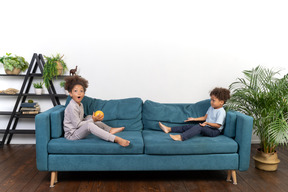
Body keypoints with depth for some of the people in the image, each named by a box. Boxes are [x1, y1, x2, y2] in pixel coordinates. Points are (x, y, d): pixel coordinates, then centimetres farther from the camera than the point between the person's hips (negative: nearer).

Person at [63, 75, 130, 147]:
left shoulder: (80, 105, 11)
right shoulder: (72, 107, -19)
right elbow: (77, 124, -21)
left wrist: (92, 118, -3)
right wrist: (93, 120, -20)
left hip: (78, 131, 10)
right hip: (71, 135, -10)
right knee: (89, 124, -33)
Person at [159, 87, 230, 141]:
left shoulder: (221, 112, -14)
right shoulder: (211, 108, 16)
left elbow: (218, 125, -19)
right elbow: (205, 117, 21)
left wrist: (207, 123, -29)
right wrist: (194, 119, 16)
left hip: (215, 131, -9)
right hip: (207, 127, 9)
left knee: (199, 127, -34)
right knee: (189, 126, -2)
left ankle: (181, 137, -51)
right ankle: (169, 129, -3)